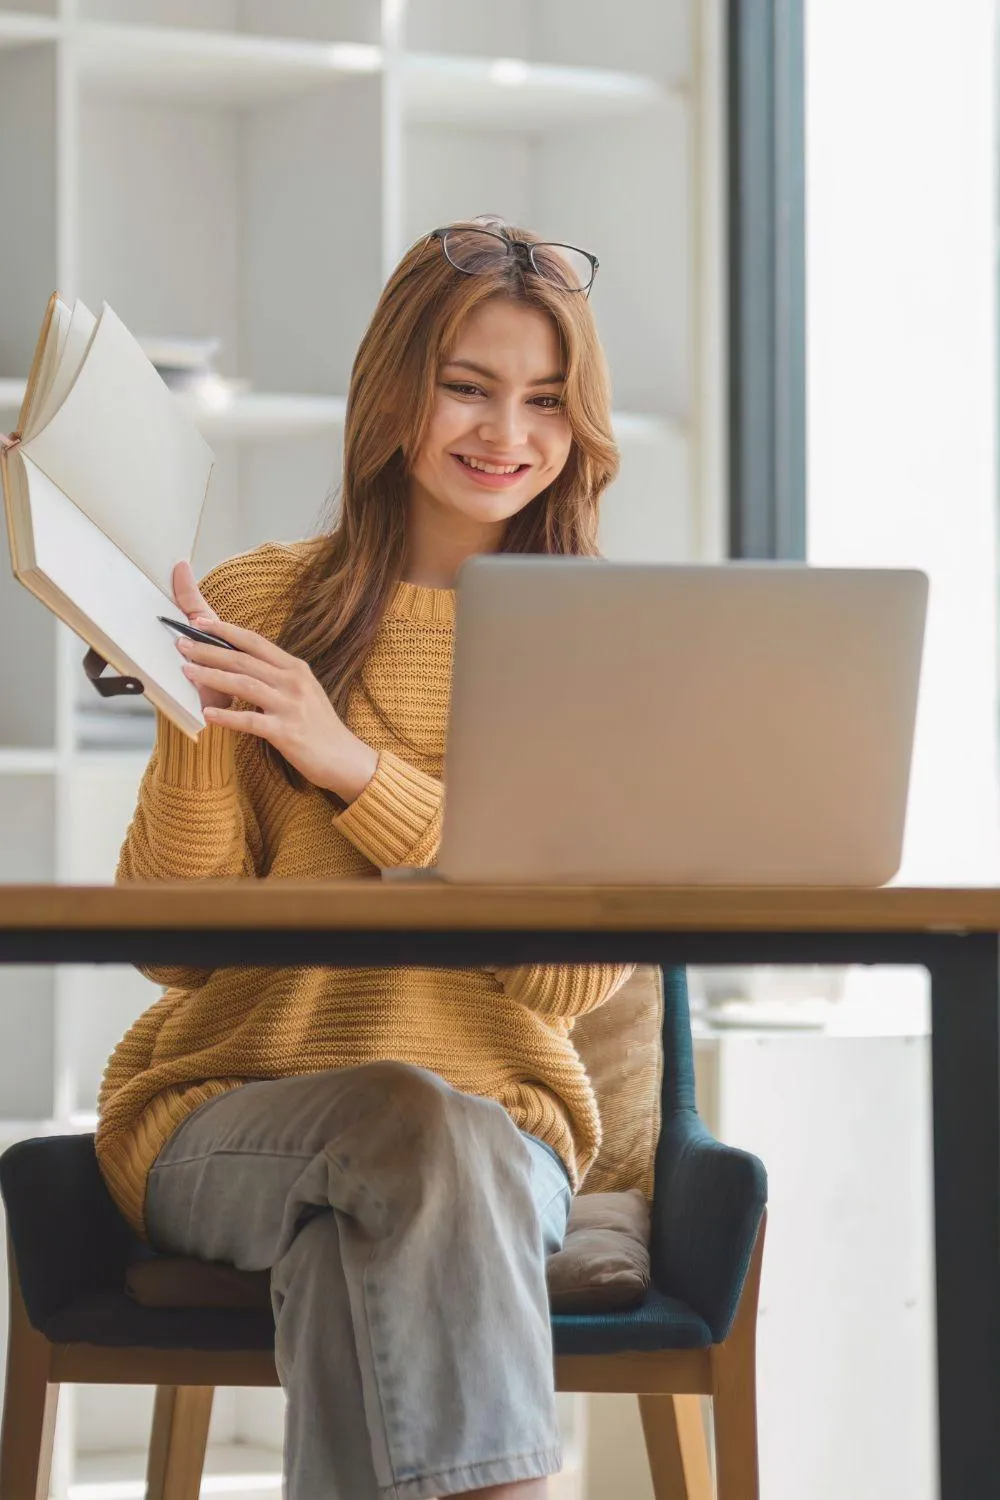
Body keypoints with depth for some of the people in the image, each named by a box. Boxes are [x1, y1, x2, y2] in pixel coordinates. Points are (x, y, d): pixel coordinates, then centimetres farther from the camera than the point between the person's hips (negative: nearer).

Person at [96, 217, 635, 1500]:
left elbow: (575, 974, -8)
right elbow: (177, 949, 1)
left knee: (351, 1255, -34)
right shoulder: (256, 608, 6)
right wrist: (190, 723, -16)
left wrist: (351, 768, -17)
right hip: (225, 1114, 0)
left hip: (500, 1122, 0)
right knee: (410, 1115, -34)